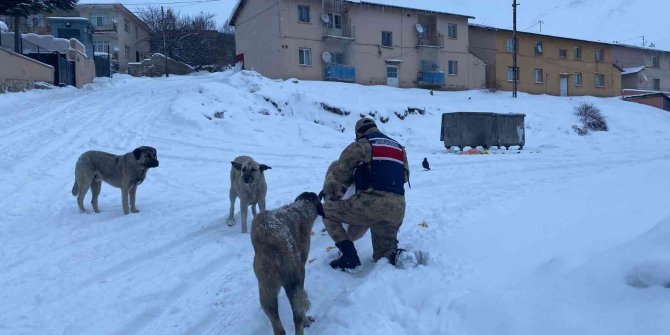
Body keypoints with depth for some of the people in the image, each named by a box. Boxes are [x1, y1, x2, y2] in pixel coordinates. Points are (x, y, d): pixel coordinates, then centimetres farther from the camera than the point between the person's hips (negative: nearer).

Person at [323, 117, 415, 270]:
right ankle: (398, 255, -7)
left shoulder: (361, 145, 2)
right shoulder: (399, 147, 21)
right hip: (397, 211, 7)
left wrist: (352, 180, 25)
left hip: (371, 204, -7)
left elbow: (340, 175, 4)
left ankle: (349, 257, 4)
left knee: (326, 210, 14)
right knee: (381, 255, 26)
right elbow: (405, 176, 26)